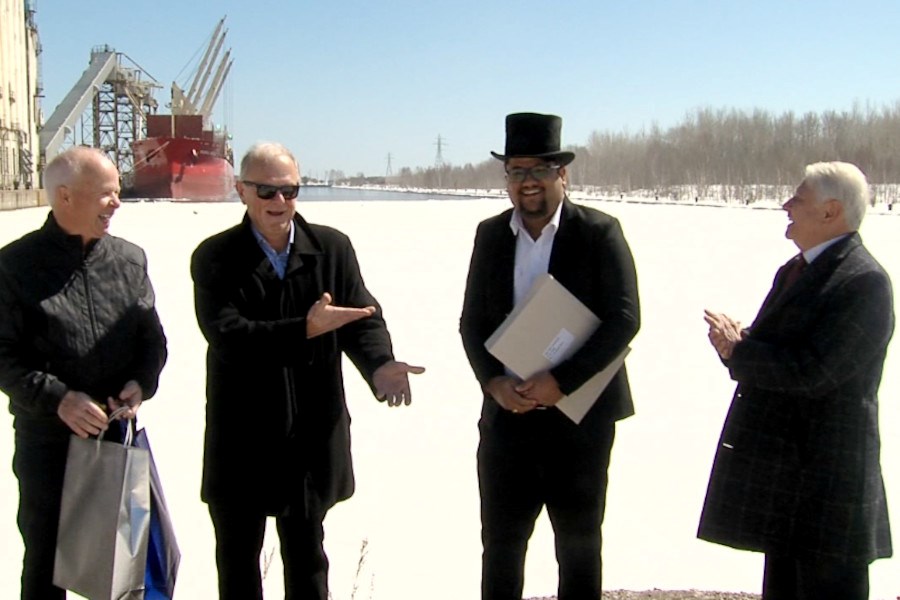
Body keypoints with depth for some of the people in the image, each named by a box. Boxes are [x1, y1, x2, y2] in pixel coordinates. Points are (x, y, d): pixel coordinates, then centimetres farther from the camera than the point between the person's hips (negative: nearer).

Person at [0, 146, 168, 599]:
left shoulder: (129, 259, 3)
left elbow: (153, 339, 8)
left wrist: (141, 383, -11)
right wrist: (58, 398, -21)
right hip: (47, 442, -3)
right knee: (46, 563, 13)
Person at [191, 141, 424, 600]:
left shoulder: (333, 247, 1)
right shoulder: (215, 257, -6)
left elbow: (363, 318, -3)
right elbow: (226, 335, -20)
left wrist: (379, 365, -25)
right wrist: (306, 329, -30)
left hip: (311, 436, 1)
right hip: (241, 438, -1)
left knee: (306, 553, 17)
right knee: (237, 555, 16)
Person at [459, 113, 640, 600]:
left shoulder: (600, 232, -7)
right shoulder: (490, 234, 5)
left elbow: (624, 319, -13)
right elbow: (472, 321, 6)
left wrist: (560, 381, -19)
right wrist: (494, 381, -10)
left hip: (580, 416, -3)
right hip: (506, 413, 3)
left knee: (579, 544, 14)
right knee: (500, 542, 12)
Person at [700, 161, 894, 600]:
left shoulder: (864, 281, -18)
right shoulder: (795, 270, 13)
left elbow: (813, 371, -25)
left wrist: (736, 352, -13)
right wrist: (740, 343, -4)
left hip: (826, 480, -9)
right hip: (785, 472, 9)